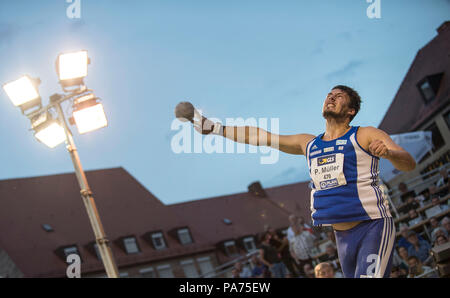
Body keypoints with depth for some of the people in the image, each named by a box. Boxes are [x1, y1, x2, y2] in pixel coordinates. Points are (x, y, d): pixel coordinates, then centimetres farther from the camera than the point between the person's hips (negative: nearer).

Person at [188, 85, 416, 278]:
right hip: (342, 234, 5)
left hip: (373, 226, -5)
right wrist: (215, 128, 12)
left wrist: (387, 153, -33)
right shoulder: (308, 144, 13)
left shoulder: (366, 135, -1)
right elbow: (261, 136, 14)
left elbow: (409, 164, -10)